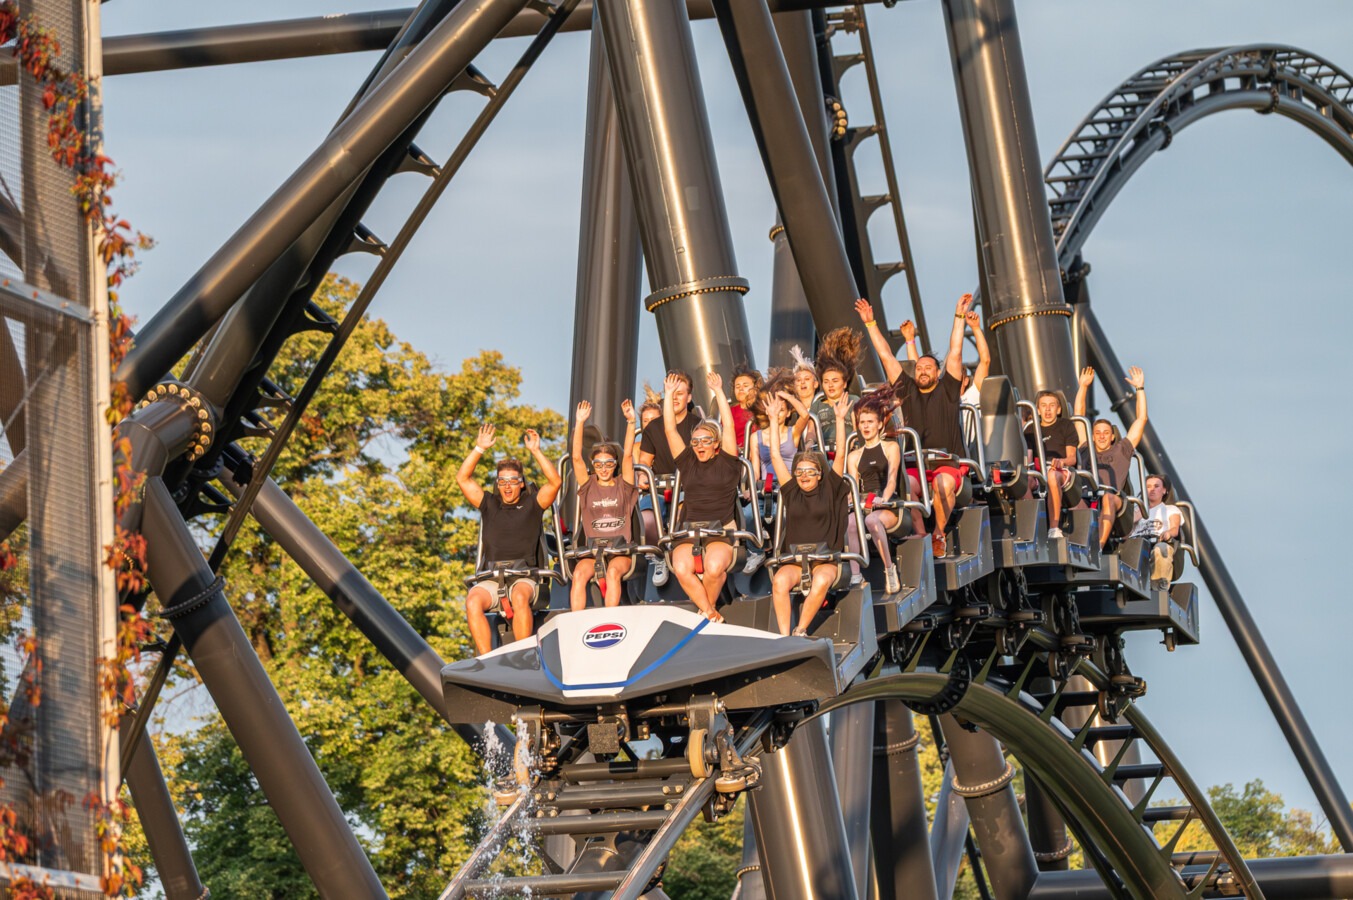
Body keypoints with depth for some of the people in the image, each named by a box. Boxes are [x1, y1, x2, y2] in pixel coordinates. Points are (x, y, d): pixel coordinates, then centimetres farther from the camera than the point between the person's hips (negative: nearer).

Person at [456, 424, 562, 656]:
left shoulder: (531, 505, 14)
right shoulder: (489, 505, 19)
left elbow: (555, 482, 0)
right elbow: (462, 478, 13)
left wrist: (535, 451, -3)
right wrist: (480, 448, 5)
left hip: (524, 578, -2)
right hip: (492, 579, 2)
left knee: (520, 597, -37)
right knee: (473, 601, -30)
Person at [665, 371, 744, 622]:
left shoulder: (726, 463, 10)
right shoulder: (687, 463, 16)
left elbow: (729, 426, 3)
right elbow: (670, 430, 15)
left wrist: (718, 391, 3)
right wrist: (668, 395, 13)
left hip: (722, 533, -2)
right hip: (689, 534, 2)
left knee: (714, 567, -32)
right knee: (682, 569, -29)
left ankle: (708, 606, -1)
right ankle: (710, 613, -11)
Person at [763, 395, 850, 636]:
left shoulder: (829, 490, 9)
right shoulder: (791, 491, 13)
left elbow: (840, 455, 3)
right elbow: (775, 456, 14)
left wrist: (840, 419, -1)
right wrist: (774, 419, 14)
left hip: (826, 559, -1)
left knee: (821, 581, -35)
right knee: (779, 581, -31)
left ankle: (800, 631, -25)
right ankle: (784, 636, -32)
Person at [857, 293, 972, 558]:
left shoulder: (946, 390, 10)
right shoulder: (907, 390, 16)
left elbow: (955, 353, 6)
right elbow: (887, 357, 18)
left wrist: (959, 317, 3)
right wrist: (870, 324, 19)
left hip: (948, 462, -2)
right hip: (914, 463, 2)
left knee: (944, 484, -35)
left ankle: (939, 533, -20)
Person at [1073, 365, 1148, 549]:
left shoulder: (1121, 450, 29)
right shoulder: (1087, 450, 33)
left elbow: (1141, 419, 27)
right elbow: (1079, 415, 36)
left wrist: (1140, 388, 26)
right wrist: (1083, 386, 34)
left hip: (1114, 498, -2)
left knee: (1108, 499, -38)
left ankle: (1099, 545, -54)